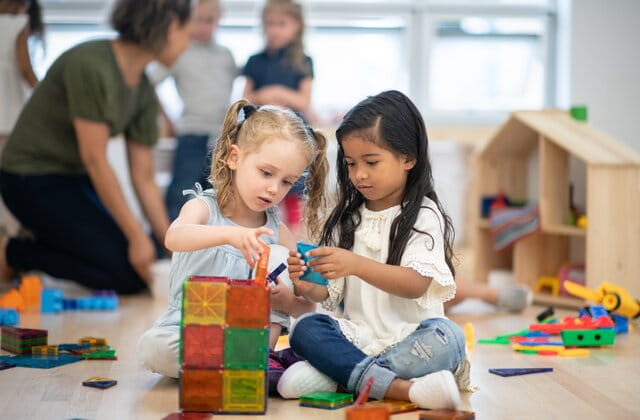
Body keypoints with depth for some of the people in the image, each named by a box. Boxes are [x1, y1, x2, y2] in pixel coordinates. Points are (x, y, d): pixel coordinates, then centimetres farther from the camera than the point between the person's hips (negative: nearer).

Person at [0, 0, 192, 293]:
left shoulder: (144, 92, 0)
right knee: (128, 274, -15)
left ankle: (35, 244, 12)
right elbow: (95, 160, -24)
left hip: (74, 180, 9)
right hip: (32, 179, -9)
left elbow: (143, 179, 3)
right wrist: (137, 236, -21)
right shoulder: (90, 64, -25)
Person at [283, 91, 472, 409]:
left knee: (446, 338, -34)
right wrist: (307, 286, -12)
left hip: (409, 334, -3)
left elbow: (416, 284, -16)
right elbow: (331, 293, 12)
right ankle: (398, 387, -39)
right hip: (357, 333, 4)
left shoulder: (424, 215, 0)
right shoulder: (348, 219, 15)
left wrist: (356, 264, -30)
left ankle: (339, 373, -35)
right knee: (305, 328, -24)